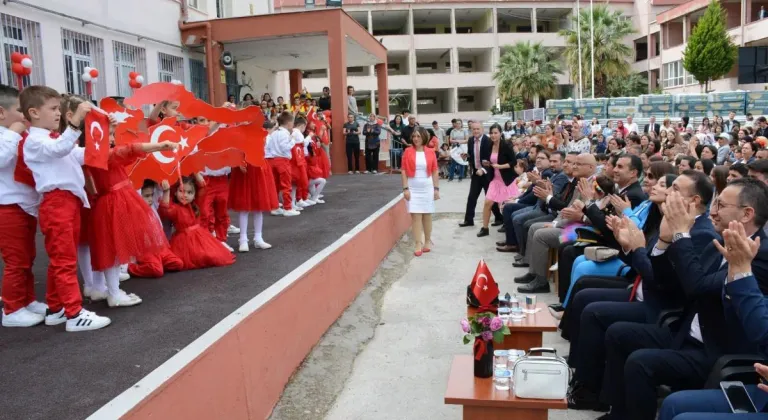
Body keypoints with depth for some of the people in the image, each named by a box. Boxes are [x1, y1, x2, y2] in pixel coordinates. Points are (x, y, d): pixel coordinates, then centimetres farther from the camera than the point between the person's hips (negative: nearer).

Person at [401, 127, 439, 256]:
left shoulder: (430, 152, 1)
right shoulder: (408, 152, -2)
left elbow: (435, 172, 4)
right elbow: (404, 171, -2)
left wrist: (436, 188, 1)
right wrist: (405, 188, -9)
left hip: (428, 188, 1)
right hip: (413, 188, -1)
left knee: (427, 215, 8)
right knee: (415, 216, -2)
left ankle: (427, 241, 22)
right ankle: (418, 244, 0)